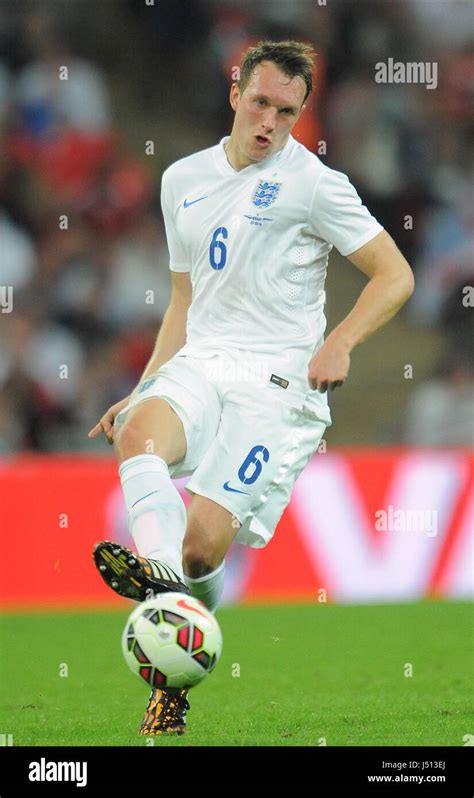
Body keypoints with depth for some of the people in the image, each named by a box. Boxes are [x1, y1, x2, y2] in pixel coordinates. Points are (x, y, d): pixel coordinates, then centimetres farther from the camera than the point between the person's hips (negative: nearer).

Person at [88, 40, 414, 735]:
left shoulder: (313, 184, 1)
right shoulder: (184, 180, 18)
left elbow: (396, 276, 2)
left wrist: (339, 342, -14)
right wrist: (143, 389, 17)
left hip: (278, 380, -4)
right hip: (198, 365, 5)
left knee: (203, 540, -18)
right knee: (139, 431, -33)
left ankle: (176, 675, 4)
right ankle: (158, 572, -56)